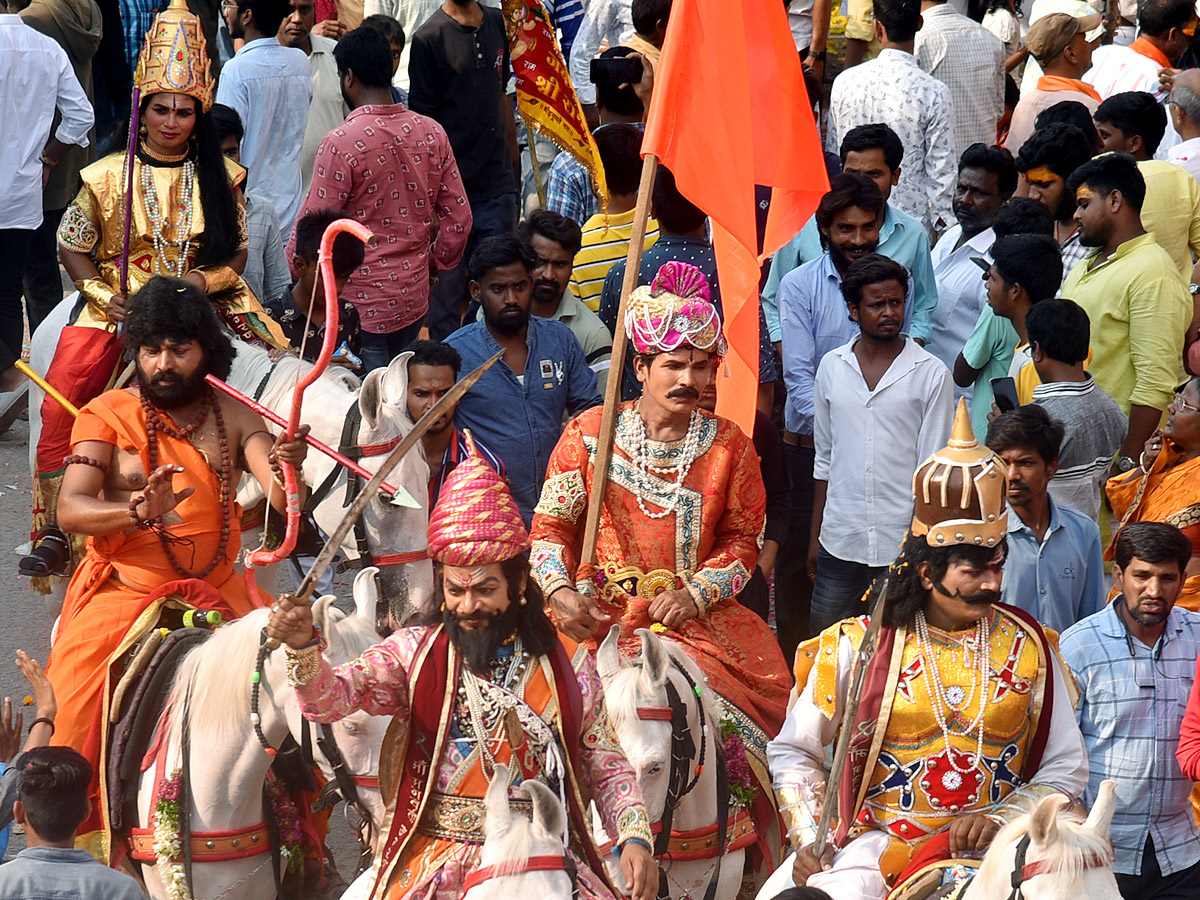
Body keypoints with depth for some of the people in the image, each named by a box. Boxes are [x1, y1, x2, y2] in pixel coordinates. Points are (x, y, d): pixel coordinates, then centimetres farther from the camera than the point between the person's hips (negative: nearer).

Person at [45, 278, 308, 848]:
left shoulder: (232, 416, 5)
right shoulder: (106, 415, -2)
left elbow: (281, 501, -5)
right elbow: (70, 510, -13)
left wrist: (289, 469, -29)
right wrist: (138, 512, -32)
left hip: (216, 595, 3)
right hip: (121, 593, -2)